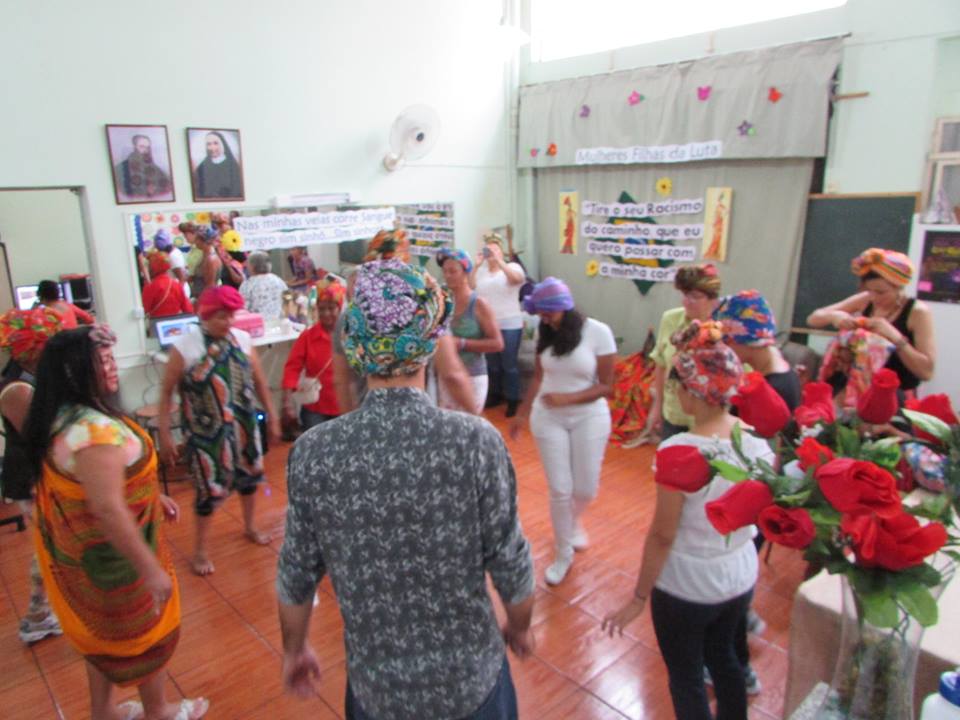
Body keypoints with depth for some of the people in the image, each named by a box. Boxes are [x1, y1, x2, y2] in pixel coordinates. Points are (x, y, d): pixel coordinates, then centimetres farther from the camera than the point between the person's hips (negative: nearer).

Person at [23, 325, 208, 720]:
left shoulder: (66, 417, 1)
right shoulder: (94, 429, -33)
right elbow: (108, 509, -35)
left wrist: (154, 495, 20)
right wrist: (151, 569, -29)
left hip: (88, 551, 9)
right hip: (113, 555, -9)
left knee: (104, 630, 26)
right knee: (148, 629, 14)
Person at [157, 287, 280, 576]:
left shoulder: (243, 339, -4)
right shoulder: (184, 347, -16)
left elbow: (259, 381, 6)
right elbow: (167, 392, -10)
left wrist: (271, 416, 10)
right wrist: (165, 435, -10)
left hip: (244, 425, 5)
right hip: (206, 431, -4)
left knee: (249, 474, 19)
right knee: (210, 487, 4)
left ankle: (249, 527, 45)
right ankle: (200, 550, 25)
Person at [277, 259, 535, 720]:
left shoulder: (312, 453, -18)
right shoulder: (477, 442, -24)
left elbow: (297, 576, -6)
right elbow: (510, 566, -14)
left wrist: (294, 650, 13)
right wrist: (520, 627, 7)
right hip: (470, 677, -1)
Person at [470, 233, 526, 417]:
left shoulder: (512, 267, -1)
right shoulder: (481, 271, 9)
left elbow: (517, 278, -23)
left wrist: (498, 261, -26)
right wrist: (476, 266, -10)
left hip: (509, 325, -4)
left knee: (509, 365, 0)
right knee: (492, 364, 16)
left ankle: (513, 400, 11)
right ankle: (495, 394, 32)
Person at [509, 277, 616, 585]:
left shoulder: (598, 332, -14)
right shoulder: (544, 333, -4)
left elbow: (606, 387, -12)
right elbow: (538, 377, 6)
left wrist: (567, 398, -24)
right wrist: (523, 413, 9)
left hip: (589, 417, -1)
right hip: (548, 418, 2)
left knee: (586, 488, 8)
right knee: (560, 489, 2)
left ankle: (573, 520, 44)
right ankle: (564, 552, 24)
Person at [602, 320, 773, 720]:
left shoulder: (677, 452, -30)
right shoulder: (757, 435, -11)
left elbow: (662, 535, -22)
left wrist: (639, 598, -10)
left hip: (686, 586, -6)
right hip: (741, 577, 6)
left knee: (686, 678, 18)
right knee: (724, 658, 29)